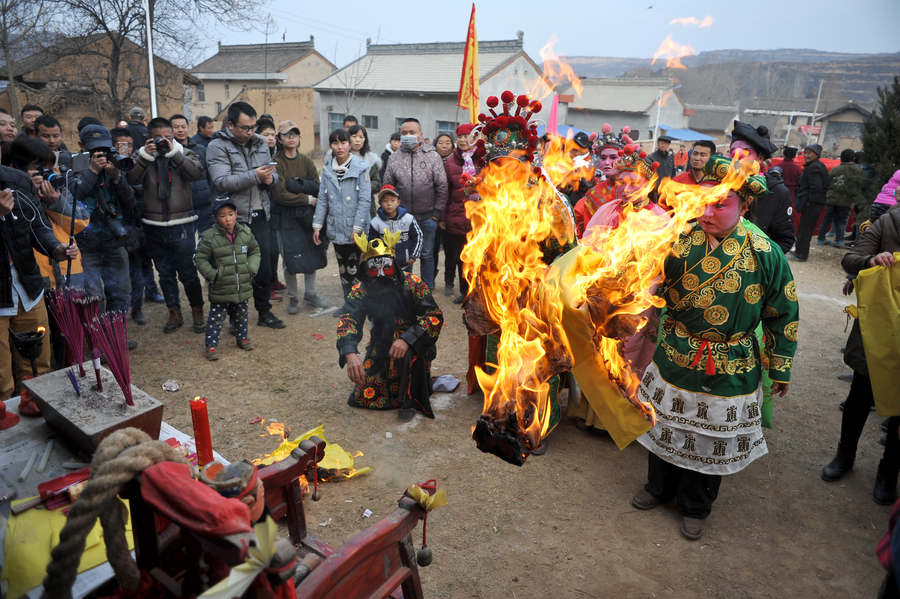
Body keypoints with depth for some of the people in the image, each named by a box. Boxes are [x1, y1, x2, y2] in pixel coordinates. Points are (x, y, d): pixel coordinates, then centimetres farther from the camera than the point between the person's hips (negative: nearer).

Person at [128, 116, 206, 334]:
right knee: (165, 273, 13)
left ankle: (197, 311, 20)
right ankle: (174, 313, 27)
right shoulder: (143, 156, 6)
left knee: (187, 272, 1)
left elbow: (198, 173, -17)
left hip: (182, 224, -2)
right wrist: (146, 156, -20)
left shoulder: (184, 154, 3)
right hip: (154, 226, 3)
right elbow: (131, 179, -11)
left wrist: (173, 152, -20)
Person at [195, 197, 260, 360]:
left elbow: (255, 251, 14)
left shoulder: (245, 233, 0)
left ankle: (242, 337, 38)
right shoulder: (209, 237, -13)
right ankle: (211, 345, 15)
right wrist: (213, 275, -14)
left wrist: (252, 268, 1)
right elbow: (200, 259, -6)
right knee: (216, 317, 4)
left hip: (243, 287, 4)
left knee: (241, 315, 19)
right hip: (220, 290, -4)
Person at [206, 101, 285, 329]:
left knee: (264, 267, 10)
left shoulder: (260, 144, 12)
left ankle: (265, 312, 25)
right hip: (234, 218, -5)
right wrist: (255, 176, -25)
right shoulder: (217, 146, -6)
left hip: (259, 216, 5)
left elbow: (273, 174, 18)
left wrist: (270, 178, -6)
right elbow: (222, 182, -19)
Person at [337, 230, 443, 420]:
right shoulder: (360, 291, -12)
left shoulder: (412, 284, -19)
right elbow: (347, 320, -25)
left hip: (412, 344, -3)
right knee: (365, 396, -2)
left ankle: (410, 400, -12)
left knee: (412, 351, -37)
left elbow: (435, 316, -25)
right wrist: (350, 354, -45)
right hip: (381, 346, 4)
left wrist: (407, 339, -39)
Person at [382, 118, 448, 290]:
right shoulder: (394, 158, 4)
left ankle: (427, 290, 23)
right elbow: (387, 187, 9)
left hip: (427, 217, -1)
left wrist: (437, 212, -6)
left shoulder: (433, 156, -2)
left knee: (427, 254, 9)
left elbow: (442, 187, -2)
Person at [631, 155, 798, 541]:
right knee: (665, 429, 18)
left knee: (709, 440, 14)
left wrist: (780, 368, 5)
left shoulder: (765, 255, -11)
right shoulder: (680, 242, -8)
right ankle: (659, 487, 45)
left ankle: (694, 507, 39)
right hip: (674, 360, 2)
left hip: (728, 372, -1)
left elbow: (782, 314, 0)